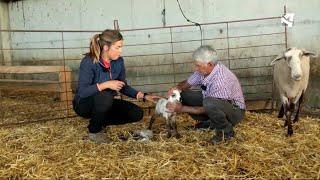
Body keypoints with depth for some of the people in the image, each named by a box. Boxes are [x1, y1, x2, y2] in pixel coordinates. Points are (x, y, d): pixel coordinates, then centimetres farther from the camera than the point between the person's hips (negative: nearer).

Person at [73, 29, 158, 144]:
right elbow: (81, 92, -31)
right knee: (105, 96, -38)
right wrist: (106, 85, -36)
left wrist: (143, 96, -7)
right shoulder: (89, 62, -25)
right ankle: (94, 131, -13)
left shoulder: (118, 61, -7)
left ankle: (99, 122, 7)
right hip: (84, 104, -6)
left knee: (137, 114, -8)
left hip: (105, 103, 6)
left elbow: (123, 86, 3)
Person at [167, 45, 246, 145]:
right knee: (183, 95, -3)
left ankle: (226, 130, -12)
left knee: (209, 103, -41)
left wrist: (182, 108, -22)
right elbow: (187, 83, 4)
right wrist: (177, 87, -19)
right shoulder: (204, 70, -12)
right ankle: (211, 122, 8)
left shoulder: (220, 80, -35)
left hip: (235, 111, -8)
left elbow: (206, 109, -26)